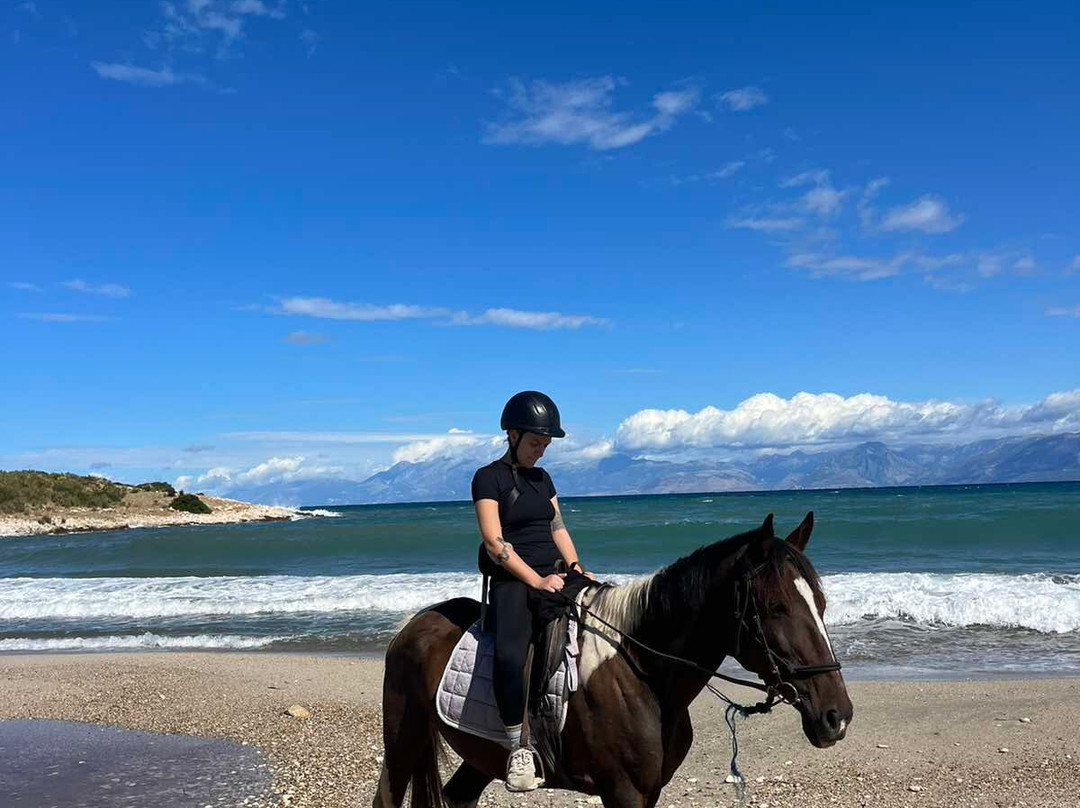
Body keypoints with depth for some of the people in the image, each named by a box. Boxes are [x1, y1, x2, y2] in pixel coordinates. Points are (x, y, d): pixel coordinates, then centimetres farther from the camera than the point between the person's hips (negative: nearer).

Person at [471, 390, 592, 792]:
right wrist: (537, 580, -18)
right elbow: (495, 542, -13)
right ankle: (518, 750, -18)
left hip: (553, 576, 8)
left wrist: (576, 568, 3)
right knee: (510, 656, -31)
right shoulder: (489, 478, -5)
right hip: (512, 581, -7)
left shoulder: (542, 479, 17)